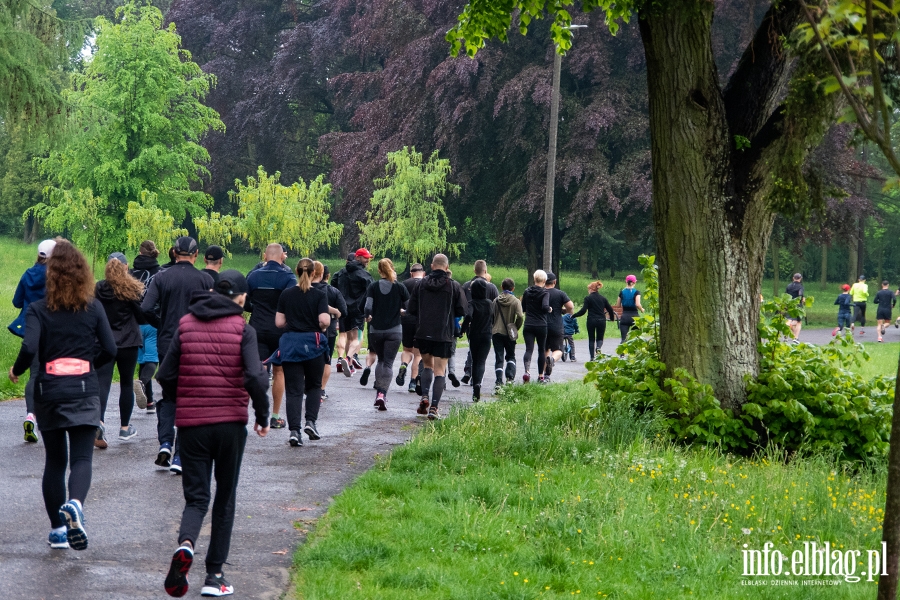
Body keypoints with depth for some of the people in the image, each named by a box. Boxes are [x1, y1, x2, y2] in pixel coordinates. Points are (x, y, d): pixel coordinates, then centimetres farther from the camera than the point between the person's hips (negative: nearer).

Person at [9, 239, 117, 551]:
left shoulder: (38, 309, -5)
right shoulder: (93, 307, 0)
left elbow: (30, 348, -17)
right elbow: (110, 349, 0)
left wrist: (16, 370, 2)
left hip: (49, 391, 0)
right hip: (84, 389, 0)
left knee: (54, 460, 12)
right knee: (81, 457, -4)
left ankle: (58, 530, 15)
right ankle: (74, 504, -34)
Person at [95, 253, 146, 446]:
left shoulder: (98, 289, -2)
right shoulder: (133, 289, -6)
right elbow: (142, 317, -5)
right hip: (128, 343, 0)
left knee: (102, 383, -6)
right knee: (126, 383, 13)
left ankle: (99, 421, -29)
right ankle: (125, 428, 21)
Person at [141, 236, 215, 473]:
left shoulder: (162, 277, -2)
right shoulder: (205, 279, -5)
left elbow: (146, 308, -12)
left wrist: (161, 325, 6)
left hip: (167, 345, 1)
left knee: (168, 396, 19)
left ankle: (165, 443, 2)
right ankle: (179, 456, 2)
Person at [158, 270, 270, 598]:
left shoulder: (186, 324, 4)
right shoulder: (242, 329, -5)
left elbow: (166, 376, 2)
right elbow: (256, 378, -16)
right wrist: (262, 416, -1)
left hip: (191, 424, 2)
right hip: (231, 423, -2)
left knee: (196, 497, 8)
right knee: (225, 498, 13)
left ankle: (185, 544, -24)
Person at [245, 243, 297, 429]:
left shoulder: (253, 276, 2)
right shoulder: (287, 277, -8)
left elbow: (244, 304, 7)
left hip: (258, 329, 2)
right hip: (280, 330, -2)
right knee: (279, 372, 11)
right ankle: (275, 417, 13)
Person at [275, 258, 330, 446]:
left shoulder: (286, 294, 1)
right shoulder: (319, 295, -6)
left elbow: (279, 322, 1)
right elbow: (324, 320, -17)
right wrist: (322, 328, 4)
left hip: (290, 344, 1)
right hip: (312, 344, -1)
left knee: (294, 390, 2)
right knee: (314, 386, 17)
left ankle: (294, 430, -8)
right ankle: (311, 422, 1)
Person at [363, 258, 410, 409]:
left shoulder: (373, 286, -2)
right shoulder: (400, 287, -4)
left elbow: (368, 307, -9)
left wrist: (368, 317, 11)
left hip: (376, 330, 2)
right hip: (394, 331, -2)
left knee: (381, 360, 20)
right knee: (388, 363, 0)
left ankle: (378, 392, 12)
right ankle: (383, 394, -13)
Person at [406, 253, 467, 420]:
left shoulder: (421, 284, 1)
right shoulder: (454, 286, -5)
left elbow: (411, 309, 3)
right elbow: (462, 310, -2)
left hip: (423, 333, 2)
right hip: (443, 335, -2)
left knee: (427, 364, 20)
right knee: (439, 371, 2)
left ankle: (424, 396, -1)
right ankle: (433, 407, -8)